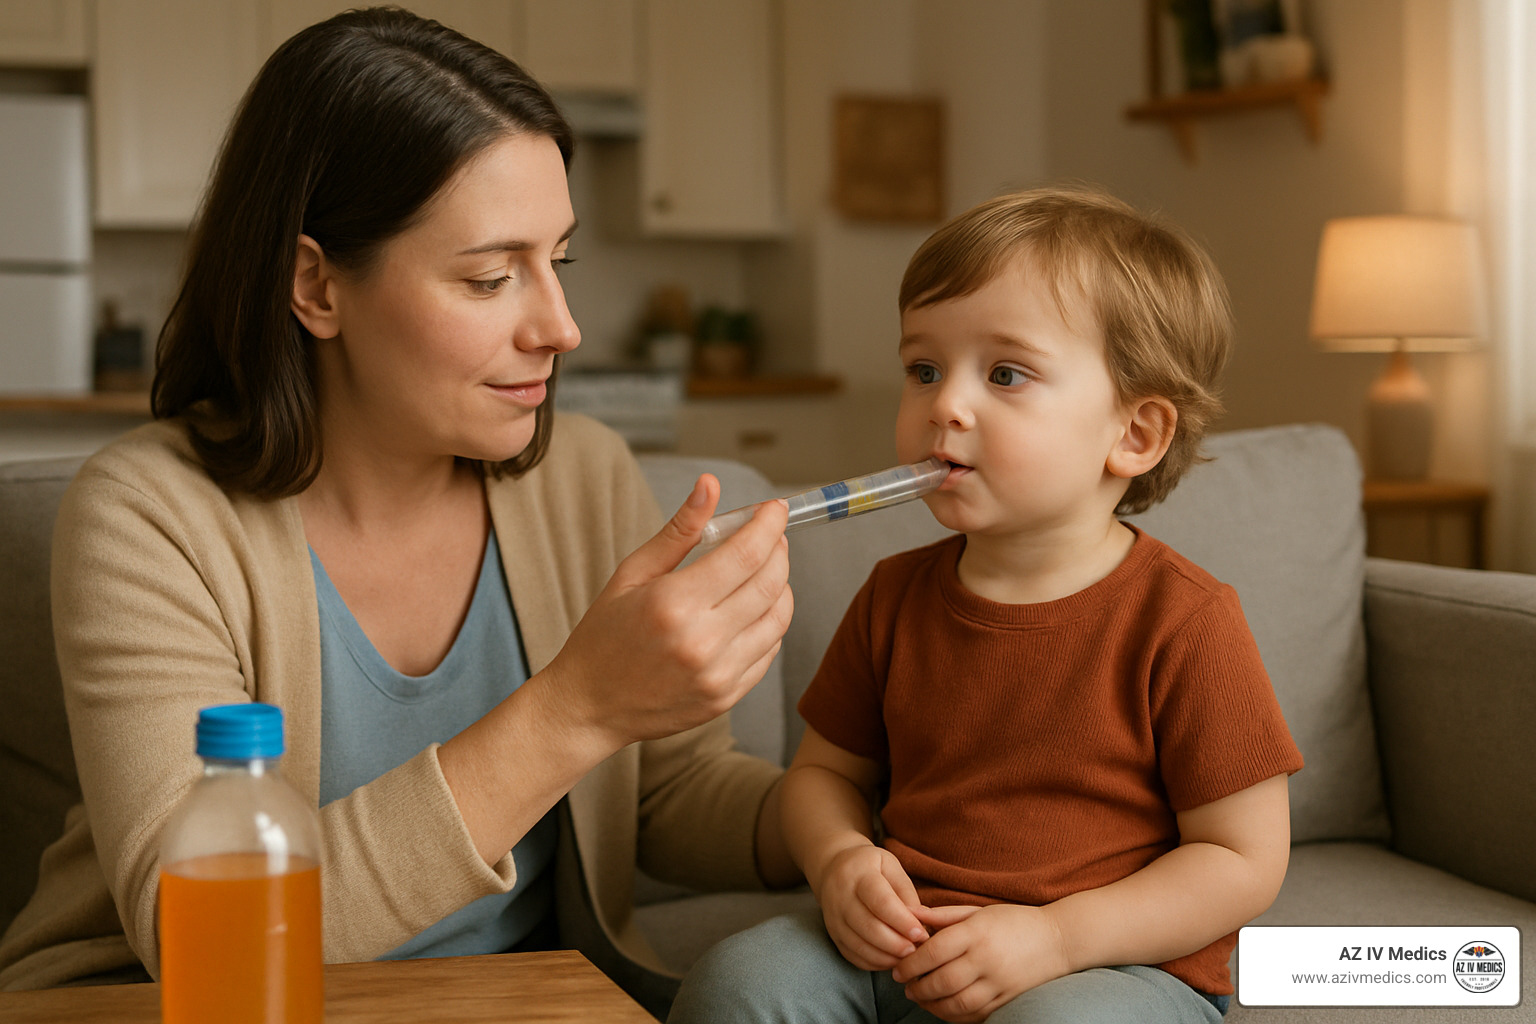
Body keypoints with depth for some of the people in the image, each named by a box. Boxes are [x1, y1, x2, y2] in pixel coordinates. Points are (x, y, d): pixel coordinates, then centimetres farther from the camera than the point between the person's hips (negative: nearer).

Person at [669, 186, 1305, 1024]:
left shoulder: (1184, 620, -11)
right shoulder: (896, 596, 5)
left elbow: (1245, 859, -10)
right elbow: (824, 771, 17)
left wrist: (1054, 936, -20)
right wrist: (839, 860, -7)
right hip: (905, 951, 4)